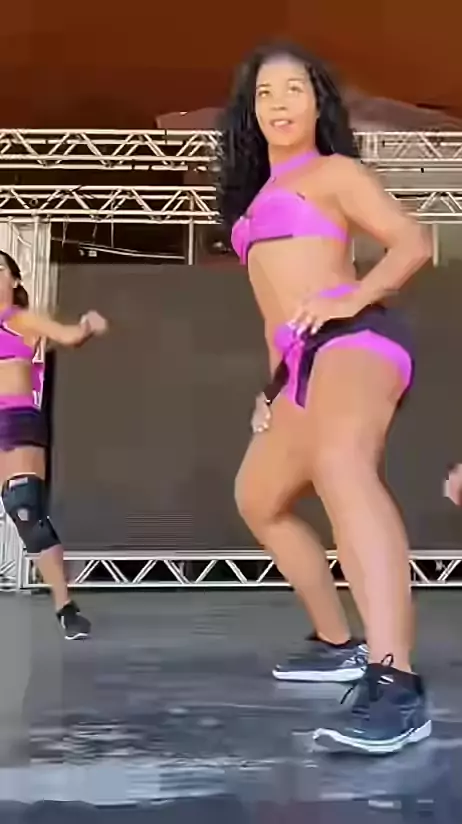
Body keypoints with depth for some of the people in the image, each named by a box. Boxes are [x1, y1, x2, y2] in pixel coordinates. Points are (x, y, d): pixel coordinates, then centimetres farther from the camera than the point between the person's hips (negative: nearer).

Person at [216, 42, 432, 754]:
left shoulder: (333, 170, 7)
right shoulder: (259, 196, 30)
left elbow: (414, 242, -4)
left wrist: (352, 298, -20)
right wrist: (274, 384, 24)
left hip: (355, 336, -10)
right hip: (306, 359, 10)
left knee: (339, 460, -38)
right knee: (259, 499, 19)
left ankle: (394, 684, -51)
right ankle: (336, 644, 29)